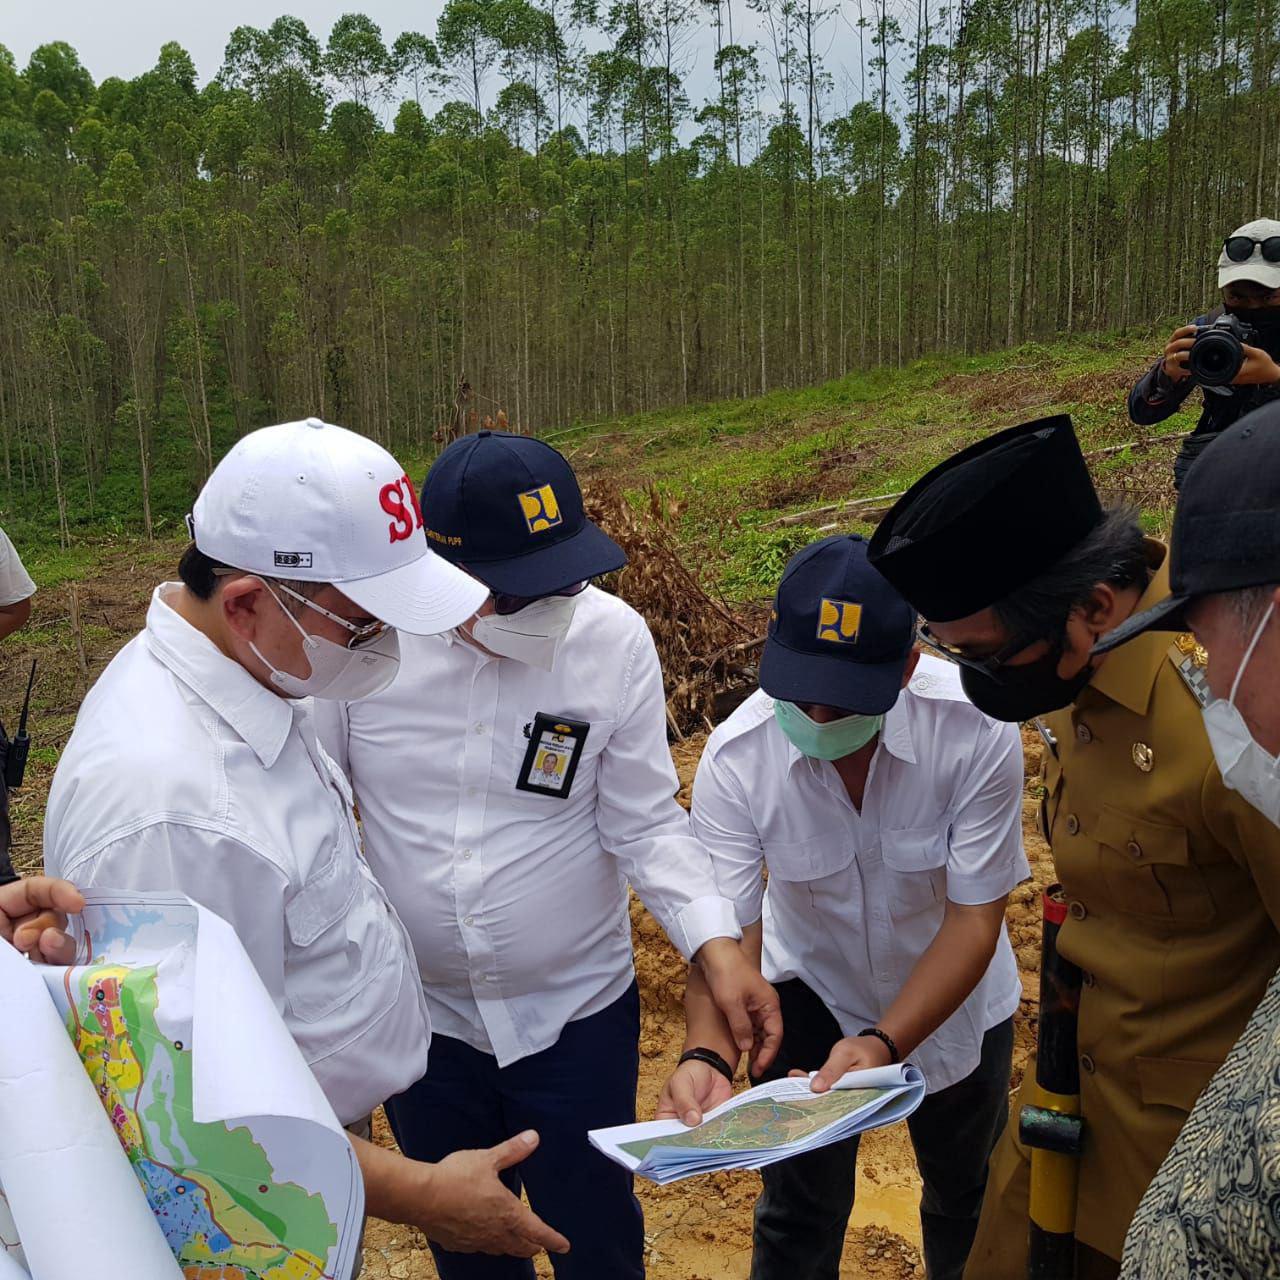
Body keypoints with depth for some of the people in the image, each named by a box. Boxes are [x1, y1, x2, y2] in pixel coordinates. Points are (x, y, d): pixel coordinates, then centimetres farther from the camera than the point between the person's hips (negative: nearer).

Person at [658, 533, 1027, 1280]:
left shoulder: (977, 730, -33)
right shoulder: (735, 757, -30)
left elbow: (975, 918, -26)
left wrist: (884, 1044, -37)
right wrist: (709, 1057, -44)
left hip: (951, 996, 1)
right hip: (812, 991, 0)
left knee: (965, 1197, 26)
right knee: (800, 1214, 14)